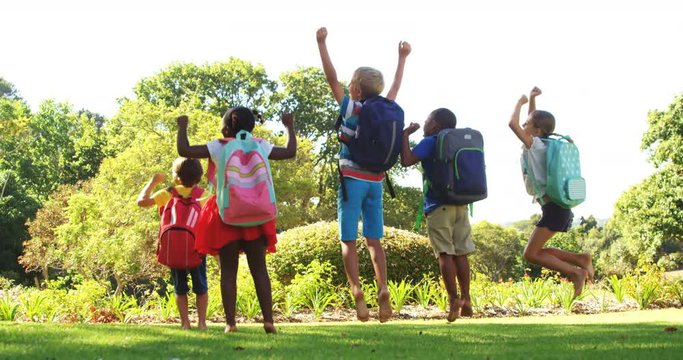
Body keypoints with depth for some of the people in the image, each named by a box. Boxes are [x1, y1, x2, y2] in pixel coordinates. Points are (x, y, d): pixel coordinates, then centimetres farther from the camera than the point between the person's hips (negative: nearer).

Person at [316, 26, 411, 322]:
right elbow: (395, 86, 23)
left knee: (348, 240, -3)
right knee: (374, 239, 9)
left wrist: (322, 43, 3)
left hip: (352, 179, -4)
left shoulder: (351, 107, -5)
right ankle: (383, 290, -6)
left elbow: (331, 77, -2)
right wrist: (402, 58, 37)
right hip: (375, 181, 4)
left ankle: (357, 292, -18)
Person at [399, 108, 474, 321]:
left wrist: (406, 134, -7)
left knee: (445, 253, -6)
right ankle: (466, 299, 5)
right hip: (460, 204, 6)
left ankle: (453, 299, -12)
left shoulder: (430, 142, -5)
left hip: (438, 205, -6)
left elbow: (406, 160, -17)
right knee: (460, 253, 6)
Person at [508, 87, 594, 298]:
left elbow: (512, 123, -22)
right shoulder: (539, 143, 15)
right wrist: (532, 100, 20)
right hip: (558, 207, 9)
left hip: (553, 208, -9)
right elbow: (534, 120, 34)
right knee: (537, 251, 15)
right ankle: (581, 259, 9)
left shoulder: (534, 144, -9)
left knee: (531, 254, -9)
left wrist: (520, 102, -6)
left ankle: (576, 272, -12)